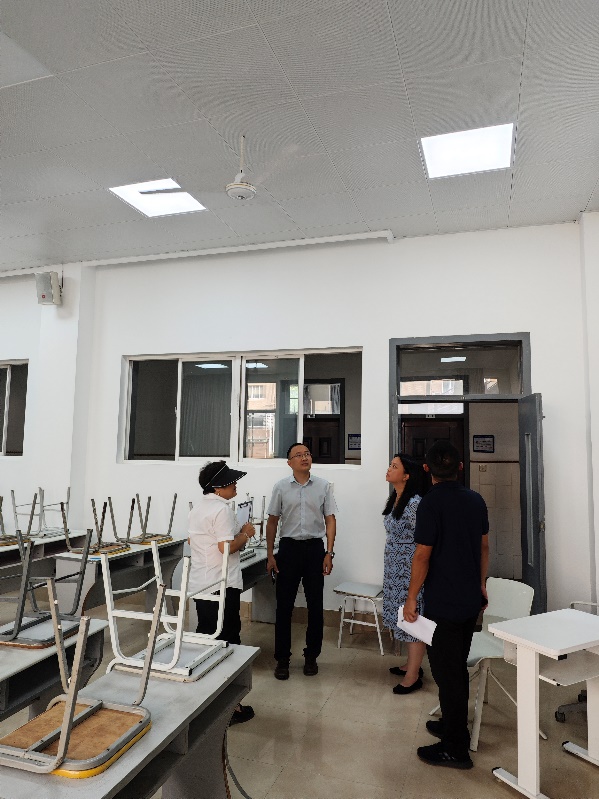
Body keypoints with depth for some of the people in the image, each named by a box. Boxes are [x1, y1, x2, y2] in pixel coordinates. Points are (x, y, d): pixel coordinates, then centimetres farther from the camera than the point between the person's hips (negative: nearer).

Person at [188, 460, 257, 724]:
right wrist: (245, 534, -8)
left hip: (199, 585, 9)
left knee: (204, 638, 18)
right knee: (227, 642, 0)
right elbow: (227, 547, -25)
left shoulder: (197, 509, 12)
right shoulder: (222, 509, -18)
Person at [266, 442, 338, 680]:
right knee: (284, 606, 5)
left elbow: (330, 520, 3)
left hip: (315, 548, 1)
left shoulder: (323, 486, 0)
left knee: (315, 606, 8)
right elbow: (272, 521, 5)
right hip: (289, 547, 0)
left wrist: (329, 553, -4)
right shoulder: (281, 487, 0)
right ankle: (282, 659, 19)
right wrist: (270, 555, 2)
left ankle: (311, 657, 26)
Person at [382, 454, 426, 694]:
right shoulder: (394, 499, 7)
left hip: (410, 569, -9)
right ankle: (412, 664, 34)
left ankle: (413, 676, 15)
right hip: (394, 568, 9)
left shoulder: (414, 503, -21)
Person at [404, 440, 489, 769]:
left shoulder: (431, 503, -20)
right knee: (458, 666, 21)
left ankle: (455, 748, 17)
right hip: (471, 599, 7)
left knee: (447, 671, 5)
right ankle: (454, 724, 37)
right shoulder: (476, 500, 2)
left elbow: (422, 556, -18)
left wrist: (411, 598, -8)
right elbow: (484, 547, 10)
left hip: (443, 603, -7)